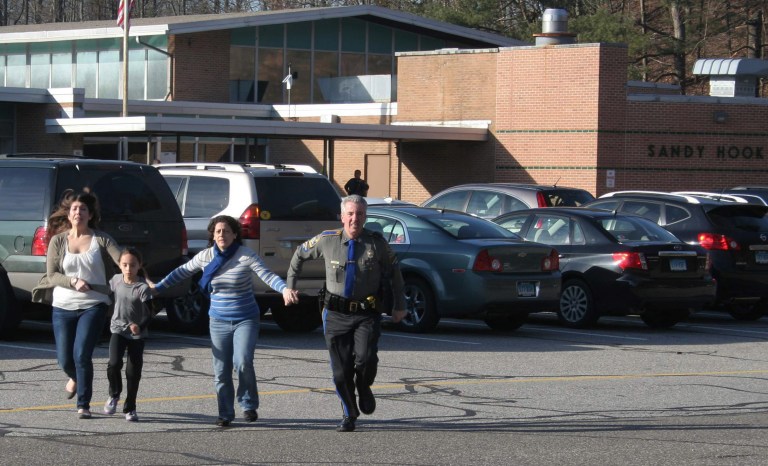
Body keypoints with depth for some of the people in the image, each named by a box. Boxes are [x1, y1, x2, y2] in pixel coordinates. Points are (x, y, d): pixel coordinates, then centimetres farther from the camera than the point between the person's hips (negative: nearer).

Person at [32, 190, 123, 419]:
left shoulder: (101, 239, 0)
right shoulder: (58, 240, 5)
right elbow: (51, 275, 0)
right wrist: (73, 282, -17)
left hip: (93, 306, -2)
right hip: (63, 306, 2)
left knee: (82, 355, -16)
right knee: (65, 360, 5)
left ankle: (84, 404, -3)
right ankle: (75, 378, 42)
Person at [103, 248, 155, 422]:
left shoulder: (143, 288, -15)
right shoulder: (116, 280, -4)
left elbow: (149, 314, -16)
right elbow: (108, 291, 19)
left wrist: (140, 326, -33)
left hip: (137, 334, -2)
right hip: (118, 329, 2)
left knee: (133, 371, 2)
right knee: (114, 363, -16)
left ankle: (130, 408, 15)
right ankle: (114, 395, 10)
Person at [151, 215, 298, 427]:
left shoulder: (246, 256, -11)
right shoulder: (205, 257, 0)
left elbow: (267, 276, -19)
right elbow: (182, 272, 14)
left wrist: (285, 289, -37)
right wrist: (158, 287, 18)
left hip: (245, 320, -3)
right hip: (219, 322, 4)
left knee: (243, 363, -21)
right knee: (221, 371, 4)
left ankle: (249, 405, 1)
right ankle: (225, 414, 18)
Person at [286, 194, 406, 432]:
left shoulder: (377, 243, -2)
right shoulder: (327, 240, -1)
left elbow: (394, 271, 11)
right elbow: (300, 254, 17)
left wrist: (400, 305, 12)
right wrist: (290, 284, 18)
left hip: (367, 314, -1)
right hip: (336, 314, 1)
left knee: (365, 358, -24)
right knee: (341, 371, 3)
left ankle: (364, 388, 10)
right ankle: (349, 415, 24)